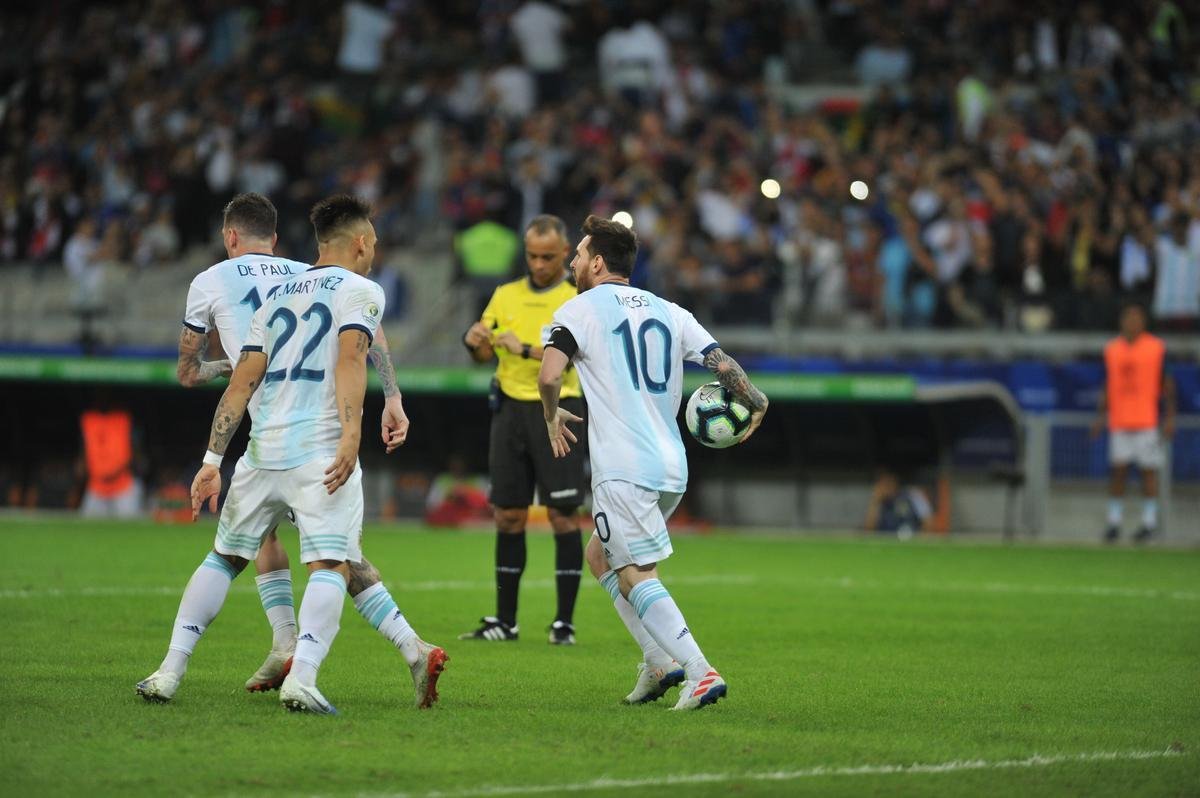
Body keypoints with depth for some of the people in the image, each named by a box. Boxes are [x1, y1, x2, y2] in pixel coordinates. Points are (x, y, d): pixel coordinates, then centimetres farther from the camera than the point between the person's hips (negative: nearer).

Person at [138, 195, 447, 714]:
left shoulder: (276, 296, 21)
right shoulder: (360, 291, 5)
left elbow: (243, 381, 15)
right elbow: (351, 360, -13)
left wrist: (213, 459, 13)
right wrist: (351, 433, -24)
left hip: (263, 453, 5)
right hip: (321, 452, -5)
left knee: (224, 557, 16)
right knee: (332, 565, -7)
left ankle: (169, 671, 10)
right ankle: (301, 679, -26)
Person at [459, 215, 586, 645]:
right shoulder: (505, 295, 12)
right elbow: (485, 354, 6)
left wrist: (525, 349, -25)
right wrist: (476, 343, -16)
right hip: (510, 410, 4)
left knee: (563, 516, -5)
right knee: (508, 516, 4)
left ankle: (564, 622, -1)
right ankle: (504, 621, 10)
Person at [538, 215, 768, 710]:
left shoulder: (581, 309, -2)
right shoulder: (668, 312, 14)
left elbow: (549, 375, -17)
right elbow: (724, 364, 7)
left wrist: (552, 417, 3)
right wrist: (755, 405, 25)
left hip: (622, 469, -7)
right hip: (672, 467, 7)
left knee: (636, 577, -5)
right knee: (600, 556, 22)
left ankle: (700, 672, -18)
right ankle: (660, 661, 14)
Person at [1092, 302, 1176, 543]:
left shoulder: (1157, 348, 1)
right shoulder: (1112, 349, 10)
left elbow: (1167, 384, 3)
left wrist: (1169, 417, -2)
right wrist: (1101, 416, 10)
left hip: (1148, 421, -2)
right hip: (1119, 421, 3)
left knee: (1149, 469, -1)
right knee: (1117, 470, 0)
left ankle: (1149, 522, 5)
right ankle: (1114, 521, 5)